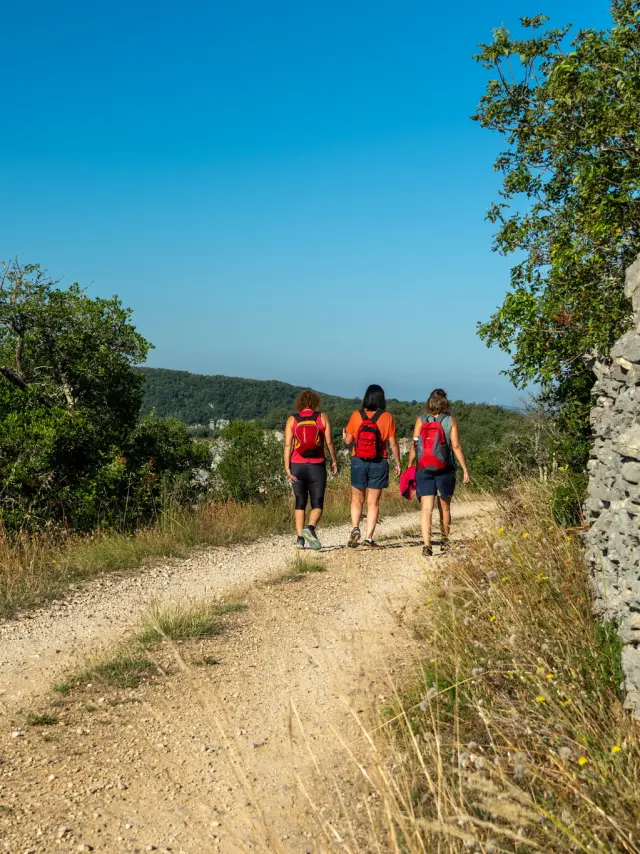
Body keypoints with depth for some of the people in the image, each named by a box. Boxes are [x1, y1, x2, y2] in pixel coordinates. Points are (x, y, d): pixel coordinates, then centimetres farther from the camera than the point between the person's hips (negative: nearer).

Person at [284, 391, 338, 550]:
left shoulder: (292, 420, 3)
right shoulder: (322, 417, 1)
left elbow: (287, 445, -4)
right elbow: (329, 442, -1)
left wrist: (287, 467, -4)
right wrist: (334, 462, 10)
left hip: (297, 466, 2)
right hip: (317, 466, -1)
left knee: (300, 503, 13)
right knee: (317, 504, 4)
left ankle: (300, 538, 7)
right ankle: (310, 528, -23)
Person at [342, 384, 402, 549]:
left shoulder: (356, 415, -3)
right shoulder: (387, 417, -5)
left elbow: (348, 440, 1)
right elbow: (393, 443, -3)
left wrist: (344, 437, 25)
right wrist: (398, 463, 7)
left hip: (358, 461, 1)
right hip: (379, 463, -1)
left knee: (357, 499, 16)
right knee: (373, 502, 7)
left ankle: (355, 528, -4)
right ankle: (369, 538, 4)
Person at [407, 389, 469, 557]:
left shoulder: (420, 420, 0)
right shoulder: (450, 421, -3)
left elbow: (414, 447, -1)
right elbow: (456, 447, -6)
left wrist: (409, 467, 7)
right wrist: (465, 469, -1)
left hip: (424, 470, 0)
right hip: (445, 471, 0)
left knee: (426, 508, -2)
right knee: (445, 507, 17)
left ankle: (426, 544, -16)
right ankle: (445, 541, 31)